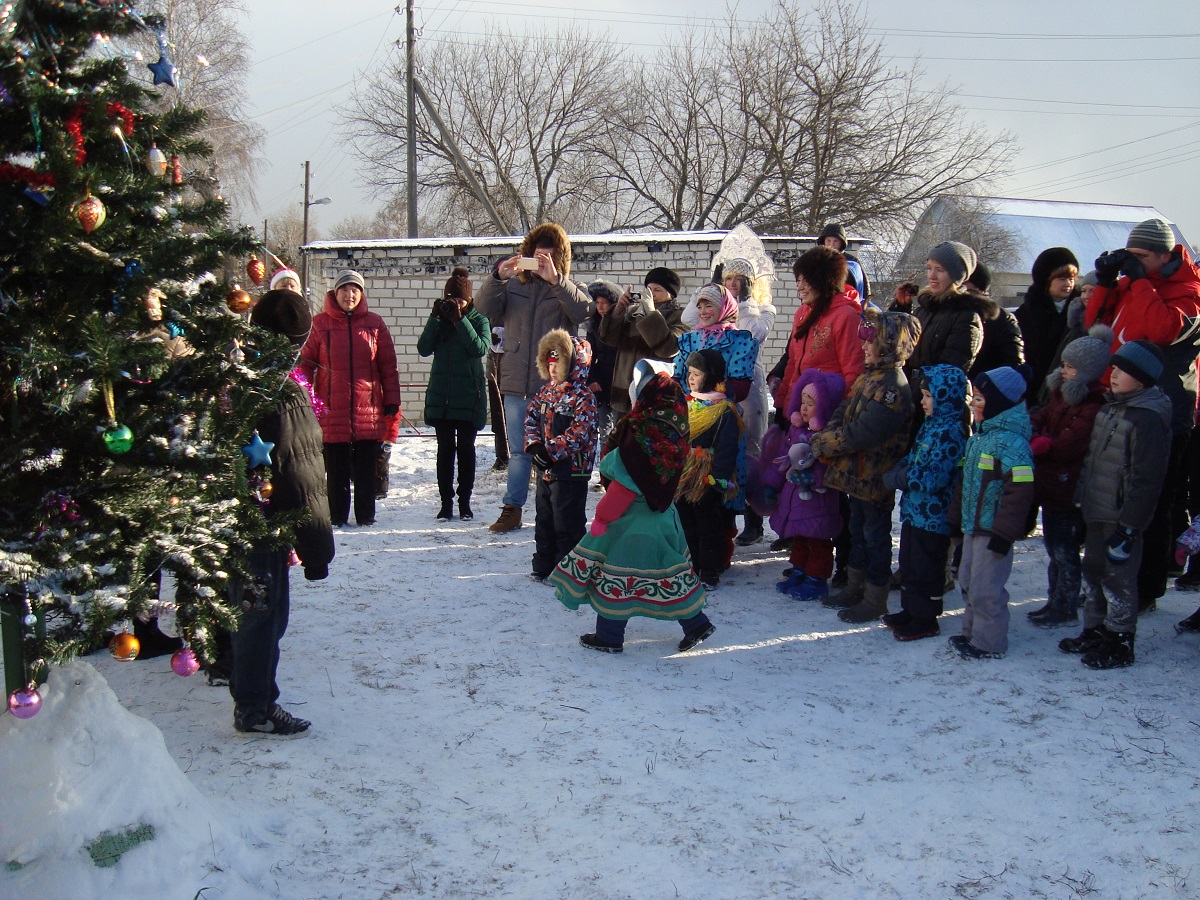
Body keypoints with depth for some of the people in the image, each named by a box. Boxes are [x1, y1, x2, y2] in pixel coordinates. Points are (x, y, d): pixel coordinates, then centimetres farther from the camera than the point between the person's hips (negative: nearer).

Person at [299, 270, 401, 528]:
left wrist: (392, 399, 5)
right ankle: (337, 516, 15)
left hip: (368, 409, 1)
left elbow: (388, 365, 9)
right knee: (336, 469, 5)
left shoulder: (374, 324, 7)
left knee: (365, 468, 6)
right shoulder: (320, 324, 3)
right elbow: (306, 363, 6)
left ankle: (366, 515, 16)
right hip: (332, 410, -1)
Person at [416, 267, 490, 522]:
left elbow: (480, 349, -17)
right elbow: (424, 348, -4)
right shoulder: (440, 319, 7)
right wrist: (435, 317, -11)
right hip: (440, 395, 2)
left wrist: (459, 320, -18)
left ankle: (464, 502, 11)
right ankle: (446, 501, 9)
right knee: (445, 448, 4)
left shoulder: (478, 319, 0)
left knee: (466, 448, 4)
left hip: (469, 396, -2)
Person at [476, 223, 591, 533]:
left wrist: (555, 279, -29)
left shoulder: (569, 289, 4)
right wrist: (497, 277, -20)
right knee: (518, 452, 10)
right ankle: (512, 510, 16)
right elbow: (485, 308, -3)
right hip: (517, 385, 3)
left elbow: (583, 310, -17)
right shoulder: (514, 285, 11)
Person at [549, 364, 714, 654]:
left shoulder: (644, 432, -24)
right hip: (661, 511, 9)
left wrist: (602, 517, -12)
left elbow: (625, 484, -21)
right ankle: (696, 623, 23)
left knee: (617, 575, 4)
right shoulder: (672, 426, 2)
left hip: (635, 518, -8)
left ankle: (609, 637, 14)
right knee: (665, 570, 18)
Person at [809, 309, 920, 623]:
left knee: (875, 535, 4)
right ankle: (854, 588, 35)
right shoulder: (868, 377, 7)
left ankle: (875, 600, 16)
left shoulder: (893, 386, -24)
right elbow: (843, 414, 8)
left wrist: (822, 444, -17)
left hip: (875, 477, -9)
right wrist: (824, 438, -9)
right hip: (857, 470, 9)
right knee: (858, 530, 20)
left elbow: (862, 433, -27)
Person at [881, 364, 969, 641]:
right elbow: (913, 459, 20)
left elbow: (933, 477, -27)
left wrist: (898, 479, -19)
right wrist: (899, 471, -1)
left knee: (925, 569, 2)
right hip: (915, 511, 10)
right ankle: (910, 611, 34)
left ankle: (926, 620, 15)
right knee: (909, 564, 20)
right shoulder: (931, 425, 10)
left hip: (933, 517, -10)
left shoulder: (950, 433, -21)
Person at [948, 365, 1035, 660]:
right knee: (968, 581, 19)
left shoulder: (1010, 441, -20)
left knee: (985, 587, -3)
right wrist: (957, 518, 19)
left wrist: (1003, 532, -22)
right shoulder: (979, 435, 11)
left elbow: (1020, 491, -23)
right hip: (973, 526, 10)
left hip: (993, 529, -10)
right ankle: (972, 632, 33)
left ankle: (989, 643, 10)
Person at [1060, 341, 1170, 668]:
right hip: (1096, 512, 9)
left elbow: (1146, 480, -20)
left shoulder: (1148, 419, -19)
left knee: (1118, 578, 2)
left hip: (1121, 518, -9)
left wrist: (1127, 528, -21)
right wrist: (1081, 498, 18)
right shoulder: (1110, 407, 9)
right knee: (1093, 572, 18)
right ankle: (1094, 632, 33)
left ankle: (1119, 644, 15)